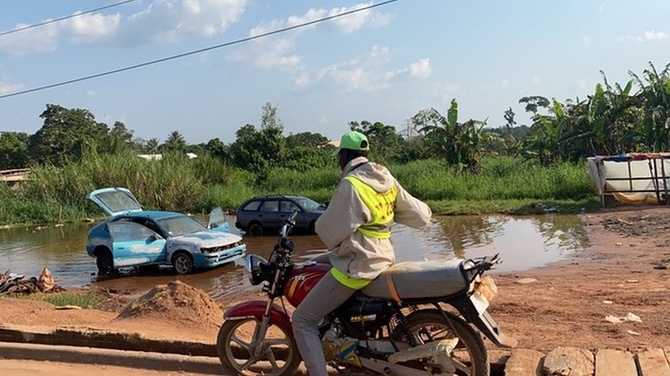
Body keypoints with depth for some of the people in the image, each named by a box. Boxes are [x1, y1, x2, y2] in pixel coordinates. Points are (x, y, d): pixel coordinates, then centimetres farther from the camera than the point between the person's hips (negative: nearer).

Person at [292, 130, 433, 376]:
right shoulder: (386, 179, 2)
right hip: (382, 258, 9)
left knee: (303, 320, -3)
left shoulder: (351, 185, -21)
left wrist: (319, 223, 6)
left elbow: (329, 234, -16)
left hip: (356, 265, -9)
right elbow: (421, 216, 7)